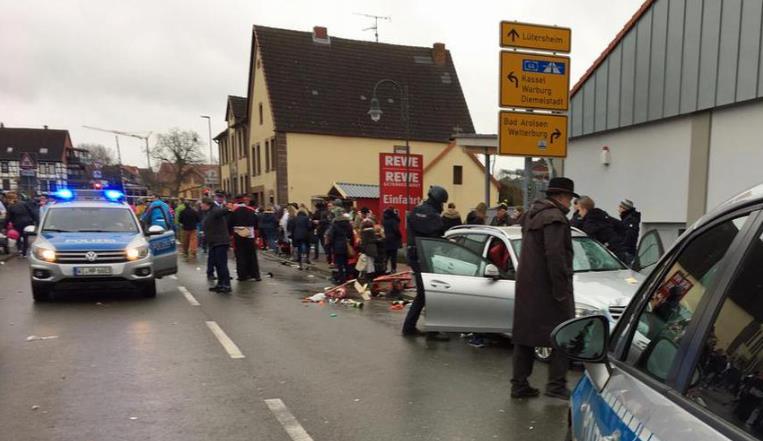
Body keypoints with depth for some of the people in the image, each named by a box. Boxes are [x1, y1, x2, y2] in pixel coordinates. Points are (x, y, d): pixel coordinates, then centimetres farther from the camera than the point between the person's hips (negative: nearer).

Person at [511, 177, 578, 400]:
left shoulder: (532, 215, 16)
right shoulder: (555, 218, -15)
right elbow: (555, 256, -22)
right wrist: (561, 290, -20)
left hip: (525, 286, 9)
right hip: (547, 287, -9)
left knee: (525, 334, 12)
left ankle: (519, 384, 17)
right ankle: (556, 384, 2)